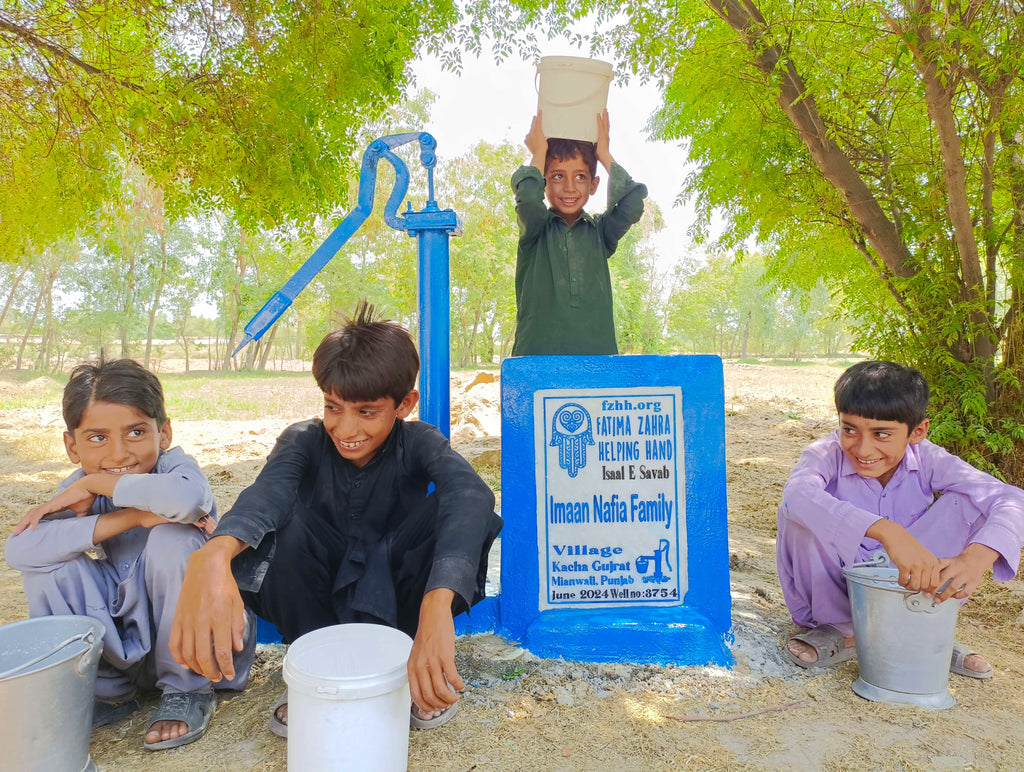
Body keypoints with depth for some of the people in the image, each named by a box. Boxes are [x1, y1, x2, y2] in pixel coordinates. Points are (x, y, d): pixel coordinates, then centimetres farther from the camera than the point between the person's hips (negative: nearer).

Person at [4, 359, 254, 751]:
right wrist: (134, 517, -32)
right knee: (49, 564, -14)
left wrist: (98, 483, -29)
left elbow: (187, 498, -46)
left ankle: (188, 691, -8)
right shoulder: (83, 486, -7)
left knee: (173, 535, -29)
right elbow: (19, 549, -24)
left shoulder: (174, 464, -20)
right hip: (127, 641, 4)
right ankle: (109, 690, 7)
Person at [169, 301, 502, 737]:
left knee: (449, 507, -29)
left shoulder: (418, 443, -19)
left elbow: (471, 495, -41)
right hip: (320, 595, 1)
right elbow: (267, 492, -39)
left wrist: (437, 605, -60)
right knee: (285, 517, -29)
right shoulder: (305, 441, -15)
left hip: (397, 593, 0)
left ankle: (418, 662, -7)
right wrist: (212, 556, -64)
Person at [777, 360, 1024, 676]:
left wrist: (975, 559, -47)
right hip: (835, 587, -2)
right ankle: (839, 629, -10)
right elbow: (797, 493, -48)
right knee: (798, 513, -32)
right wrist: (886, 531, -60)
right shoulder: (826, 454, -23)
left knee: (967, 503, -16)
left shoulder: (927, 460, -13)